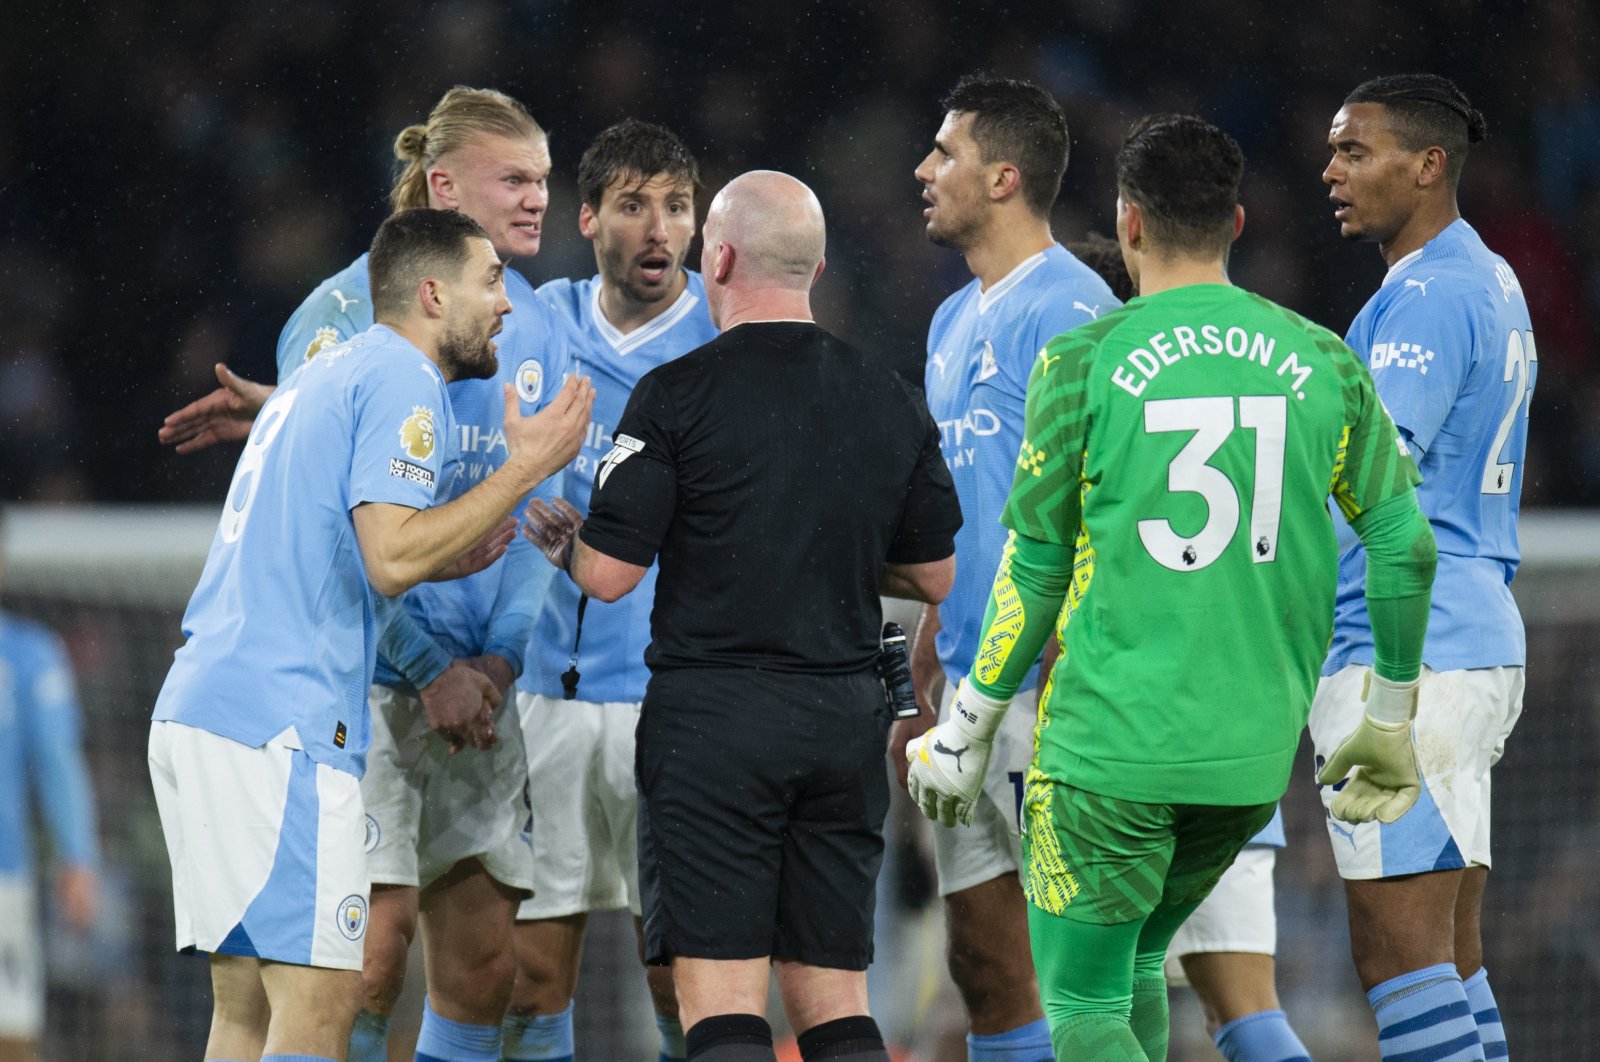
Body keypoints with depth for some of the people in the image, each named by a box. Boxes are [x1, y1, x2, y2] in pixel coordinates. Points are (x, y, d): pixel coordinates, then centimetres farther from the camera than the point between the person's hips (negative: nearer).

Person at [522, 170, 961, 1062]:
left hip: (714, 720, -5)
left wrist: (560, 541, 13)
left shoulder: (678, 395, -8)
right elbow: (934, 577, 14)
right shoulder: (892, 402, 7)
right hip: (846, 718, 5)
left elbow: (611, 574, -9)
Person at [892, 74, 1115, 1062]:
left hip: (1044, 685, -9)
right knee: (982, 960, 10)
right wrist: (925, 693, 21)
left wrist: (1057, 697, -22)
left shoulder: (1065, 306, -11)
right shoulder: (955, 321, 18)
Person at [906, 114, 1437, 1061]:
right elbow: (1406, 544, 7)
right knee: (1137, 964, 23)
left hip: (1111, 740, -4)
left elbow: (1036, 567, -2)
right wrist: (1391, 722, 20)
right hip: (1256, 752, 4)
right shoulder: (1324, 366, 4)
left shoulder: (1083, 364, -6)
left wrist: (970, 728, 9)